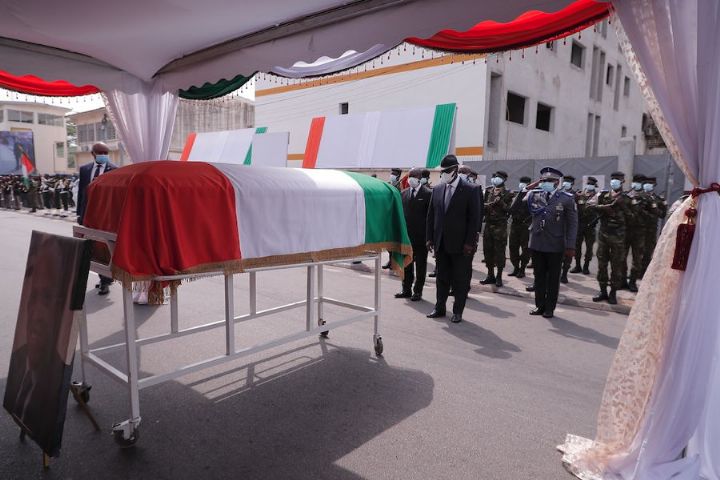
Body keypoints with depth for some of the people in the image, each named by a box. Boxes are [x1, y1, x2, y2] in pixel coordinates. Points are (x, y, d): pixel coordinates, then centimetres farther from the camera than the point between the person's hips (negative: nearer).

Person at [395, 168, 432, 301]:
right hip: (406, 234, 5)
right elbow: (400, 212, 11)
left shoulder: (428, 194, -6)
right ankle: (407, 289, 24)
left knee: (420, 264, 6)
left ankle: (418, 291, 15)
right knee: (406, 263, 13)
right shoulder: (404, 193, 9)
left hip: (420, 235, -5)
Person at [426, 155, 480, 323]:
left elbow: (474, 218, -8)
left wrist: (469, 243, -12)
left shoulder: (469, 190, -6)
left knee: (460, 279, 5)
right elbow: (431, 215, 11)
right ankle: (439, 308, 24)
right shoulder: (437, 189, 8)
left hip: (460, 244, -4)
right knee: (442, 277, 13)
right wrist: (430, 238, 6)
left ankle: (458, 311, 17)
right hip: (441, 243, 4)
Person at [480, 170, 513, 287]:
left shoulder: (507, 194, -1)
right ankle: (490, 275, 19)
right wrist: (486, 206, -6)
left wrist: (500, 202, -19)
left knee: (499, 251, -1)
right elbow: (483, 205, 15)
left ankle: (499, 277, 8)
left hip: (500, 226, -5)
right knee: (487, 250, 8)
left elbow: (509, 209, -8)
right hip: (488, 224, 5)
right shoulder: (488, 191, 11)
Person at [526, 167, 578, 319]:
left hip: (555, 246, -3)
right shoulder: (535, 195, 6)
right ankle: (539, 305, 22)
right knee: (539, 276, 11)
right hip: (536, 243, 3)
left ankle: (550, 308, 18)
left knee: (553, 278, 8)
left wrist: (570, 246, -10)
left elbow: (572, 224, -5)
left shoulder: (567, 198, -5)